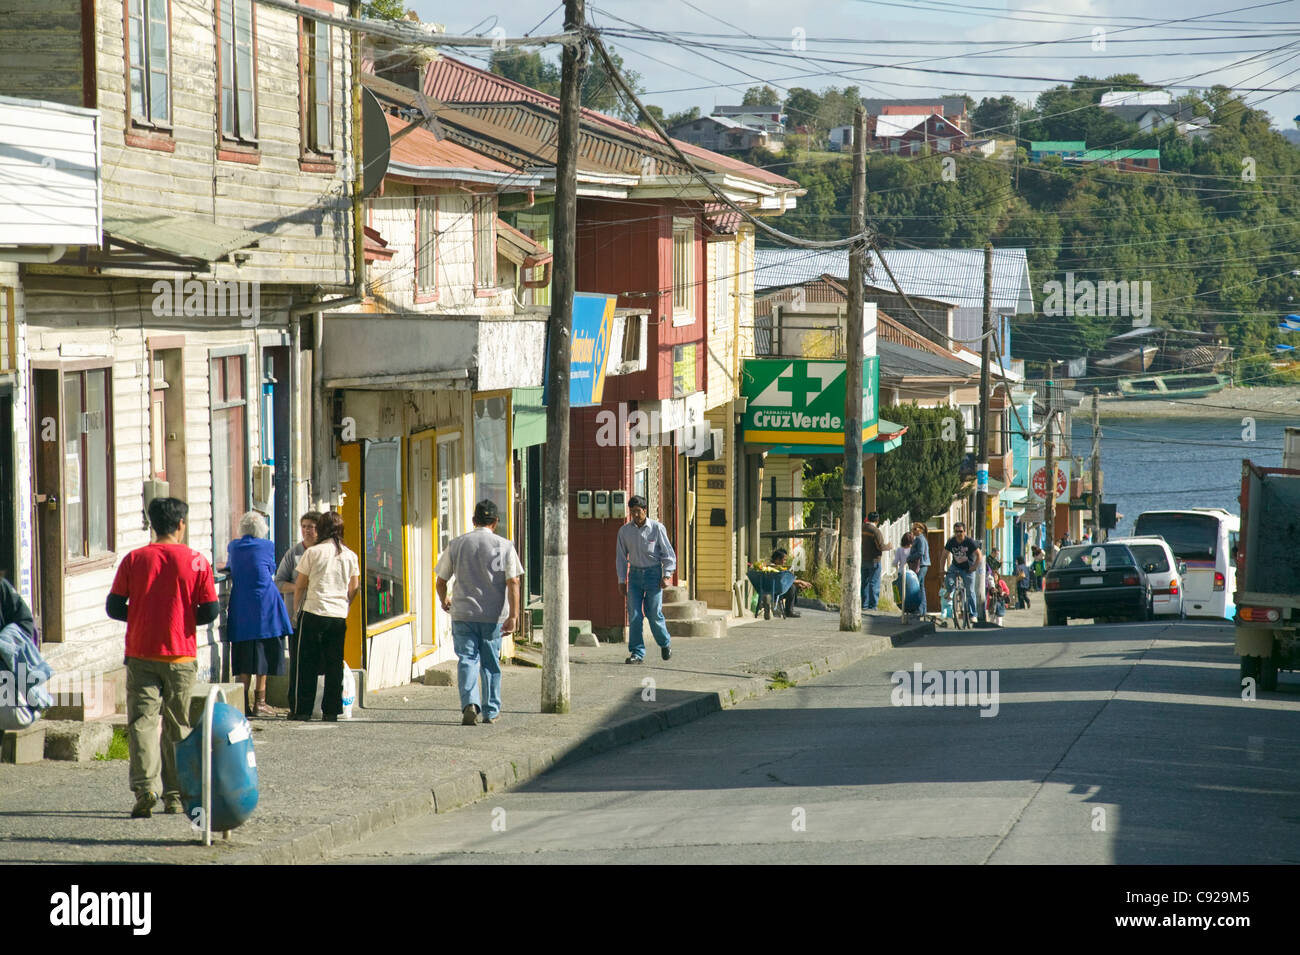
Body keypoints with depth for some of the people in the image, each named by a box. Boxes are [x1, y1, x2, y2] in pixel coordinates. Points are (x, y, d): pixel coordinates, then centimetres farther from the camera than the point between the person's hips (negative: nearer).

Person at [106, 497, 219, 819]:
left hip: (141, 654, 0)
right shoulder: (196, 561, -2)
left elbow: (113, 607, -1)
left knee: (141, 720, -4)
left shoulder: (134, 560, -1)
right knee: (177, 726, 13)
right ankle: (175, 795, 16)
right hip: (180, 656, 0)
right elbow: (211, 610, -5)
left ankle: (145, 787, -23)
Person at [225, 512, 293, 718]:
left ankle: (244, 701, 5)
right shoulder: (267, 546, -1)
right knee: (264, 653, 0)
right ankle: (259, 702, -2)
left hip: (240, 606, 3)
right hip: (265, 605, -3)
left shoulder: (233, 546, 8)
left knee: (244, 654, 7)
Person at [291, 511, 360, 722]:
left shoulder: (313, 552, -4)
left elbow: (300, 585, 1)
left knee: (308, 664, 3)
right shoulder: (350, 556, 6)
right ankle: (332, 710, 6)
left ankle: (303, 710, 3)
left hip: (314, 612, -3)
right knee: (334, 665, 7)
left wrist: (296, 608, 14)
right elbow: (354, 587, 9)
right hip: (339, 615, 3)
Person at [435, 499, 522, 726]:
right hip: (493, 615, 0)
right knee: (491, 663, 12)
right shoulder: (504, 546, -2)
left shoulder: (456, 544, 3)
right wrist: (513, 616, -11)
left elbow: (441, 580, 8)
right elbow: (513, 582, -10)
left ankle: (469, 702, -21)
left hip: (463, 614, 0)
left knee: (467, 659, 0)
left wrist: (444, 602, 28)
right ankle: (491, 711, 18)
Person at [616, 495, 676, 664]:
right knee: (634, 615, -5)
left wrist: (666, 575, -8)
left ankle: (665, 643, 22)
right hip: (635, 574, 3)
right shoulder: (624, 531, 3)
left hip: (653, 573, -3)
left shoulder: (657, 528, -5)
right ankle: (637, 652, -1)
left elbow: (669, 553, 0)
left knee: (654, 614, -4)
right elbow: (621, 557, 10)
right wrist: (621, 580, 6)